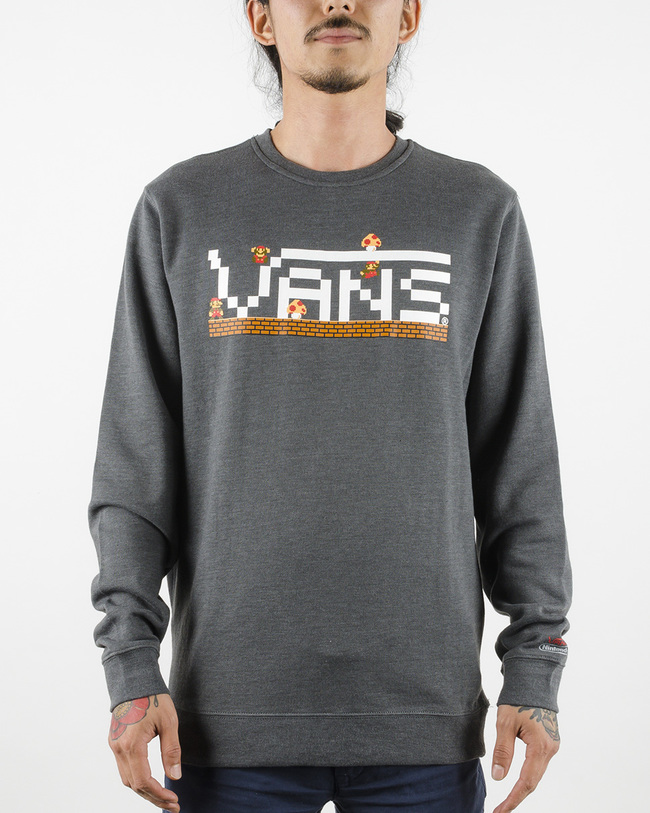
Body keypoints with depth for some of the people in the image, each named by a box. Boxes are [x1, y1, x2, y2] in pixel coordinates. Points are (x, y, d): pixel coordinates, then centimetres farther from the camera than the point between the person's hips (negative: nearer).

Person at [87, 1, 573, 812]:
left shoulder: (479, 212, 4)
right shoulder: (181, 209, 3)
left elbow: (520, 465, 4)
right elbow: (135, 462, 2)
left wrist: (534, 671, -2)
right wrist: (130, 668, -6)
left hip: (425, 718, 1)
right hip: (233, 714, 0)